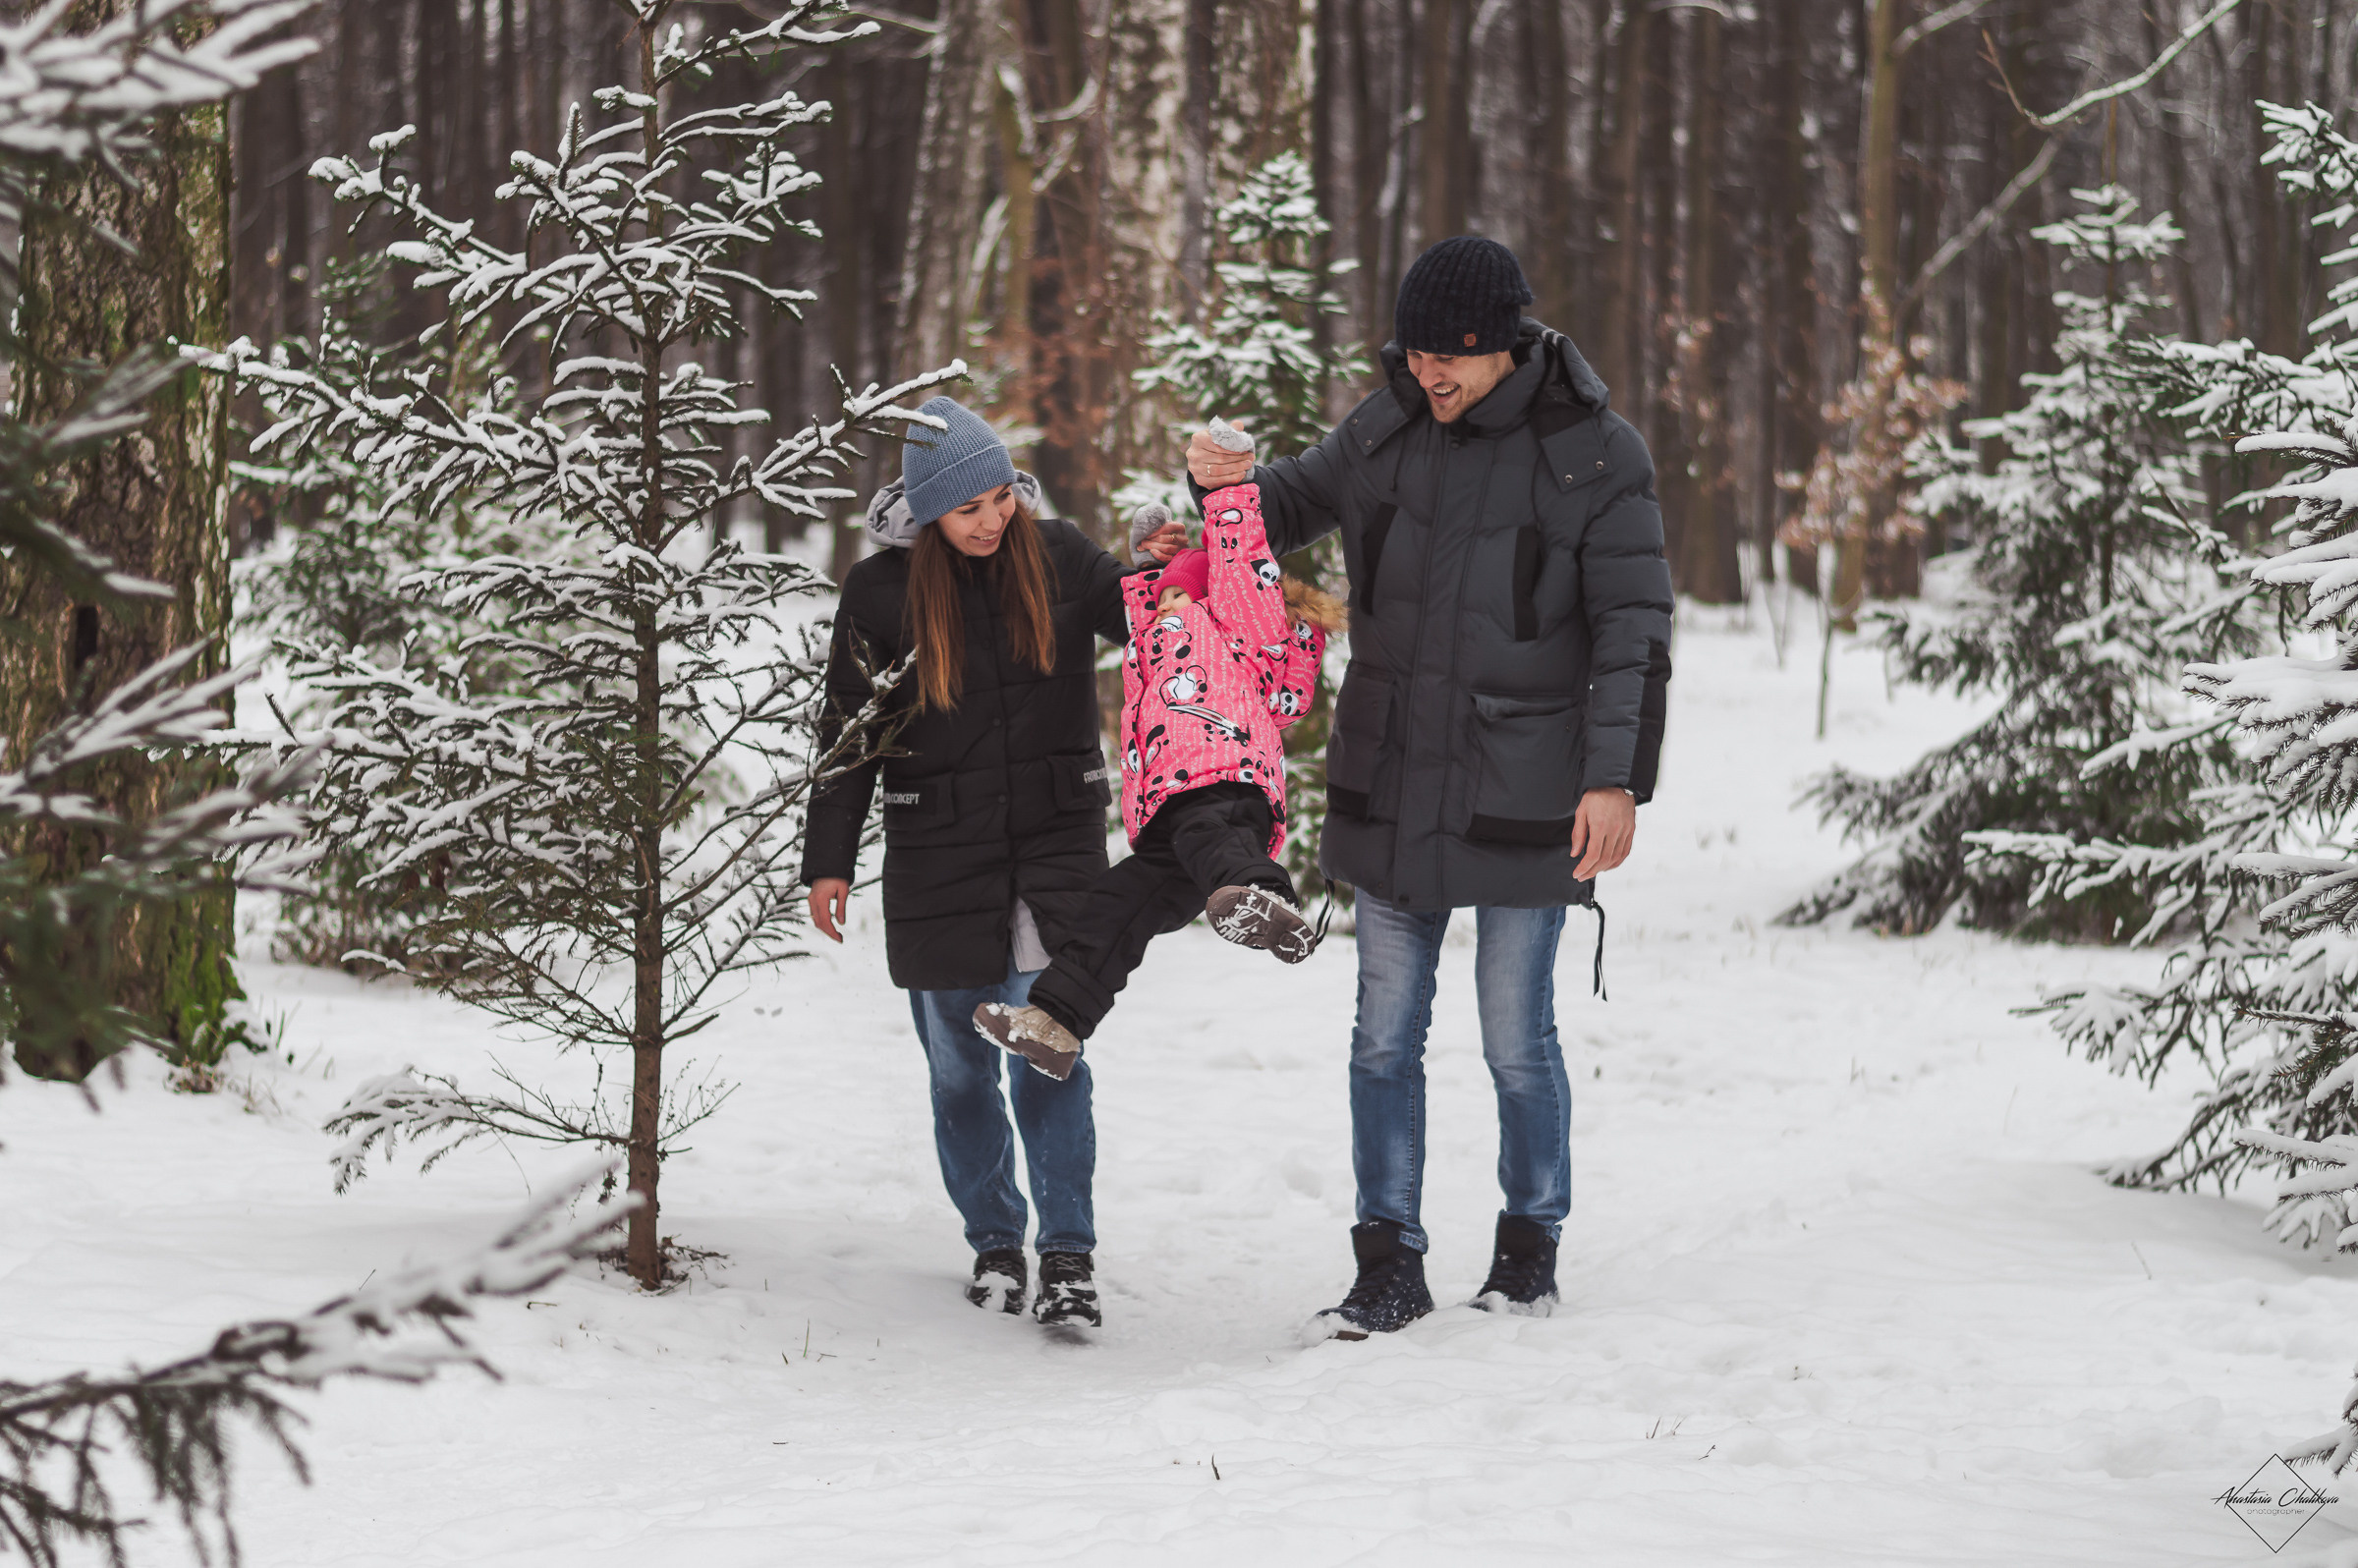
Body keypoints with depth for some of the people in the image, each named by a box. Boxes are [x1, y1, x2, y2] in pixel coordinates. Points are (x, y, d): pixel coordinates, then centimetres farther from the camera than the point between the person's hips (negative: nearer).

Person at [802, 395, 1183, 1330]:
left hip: (1056, 841, -1)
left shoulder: (1057, 555, -1)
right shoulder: (882, 590, -3)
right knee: (959, 1068, 8)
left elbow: (1138, 621, 11)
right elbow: (849, 729, 3)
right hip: (938, 858, 1)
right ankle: (994, 1242, 24)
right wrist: (829, 860, 2)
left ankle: (1068, 1256, -9)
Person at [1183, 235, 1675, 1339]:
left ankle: (1531, 1247, 22)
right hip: (1391, 782, 4)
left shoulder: (1595, 456, -9)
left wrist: (1617, 779, -15)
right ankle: (1390, 1266, 13)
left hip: (1521, 792, -4)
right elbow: (1289, 510, 19)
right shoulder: (1387, 430, 3)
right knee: (1385, 1035, 6)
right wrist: (1224, 484, -4)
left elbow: (1634, 628, -8)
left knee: (1517, 1040, 4)